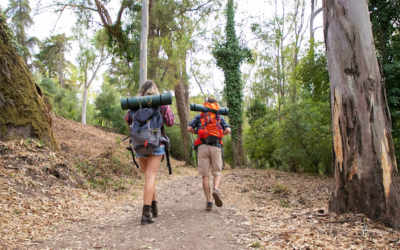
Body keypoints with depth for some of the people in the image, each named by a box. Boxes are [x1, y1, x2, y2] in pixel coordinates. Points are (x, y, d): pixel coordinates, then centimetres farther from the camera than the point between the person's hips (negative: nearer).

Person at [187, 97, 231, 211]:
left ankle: (209, 202, -2)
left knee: (205, 176, 2)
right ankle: (215, 190, -20)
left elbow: (189, 128, 3)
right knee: (217, 173, 10)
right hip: (216, 147, 0)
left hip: (203, 147, 0)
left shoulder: (199, 117, 15)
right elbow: (228, 130, 0)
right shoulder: (220, 118, 15)